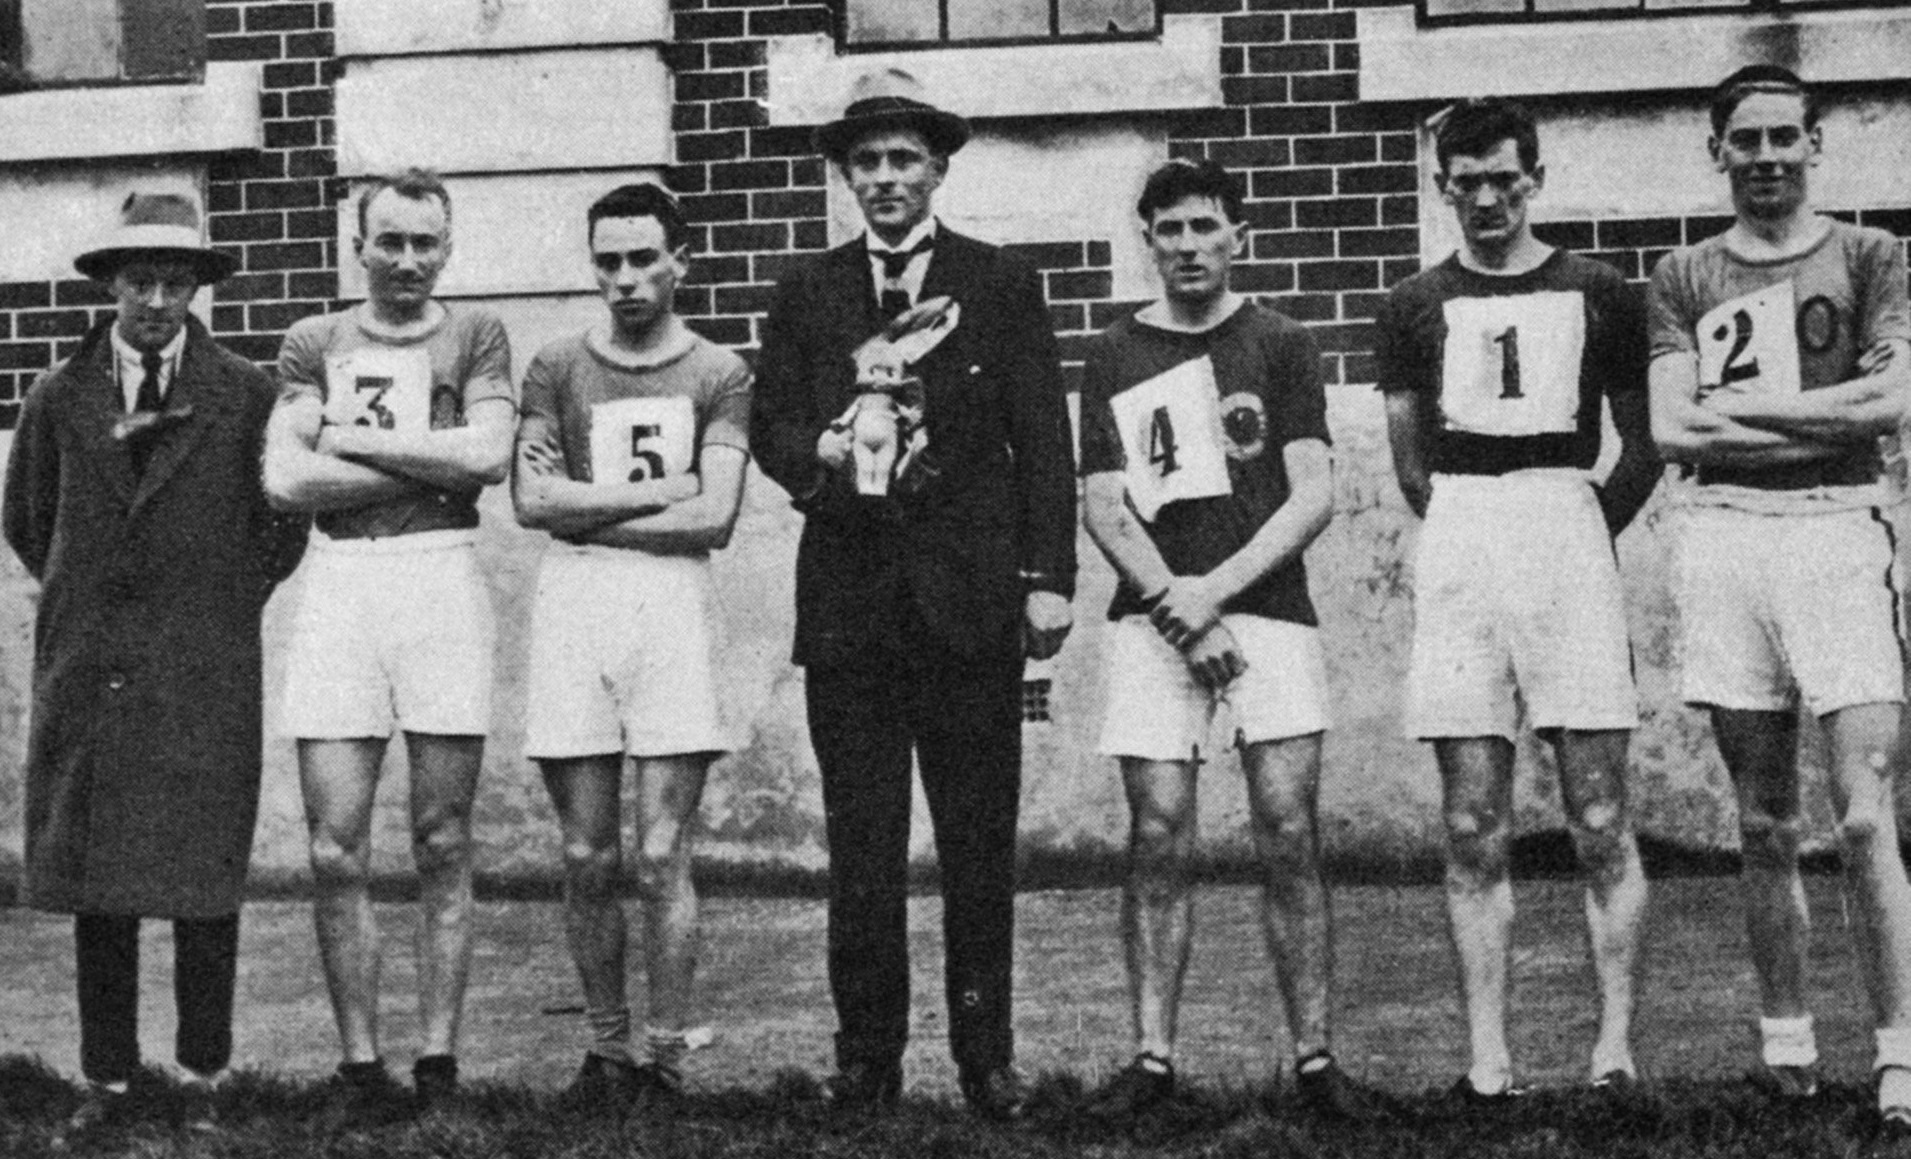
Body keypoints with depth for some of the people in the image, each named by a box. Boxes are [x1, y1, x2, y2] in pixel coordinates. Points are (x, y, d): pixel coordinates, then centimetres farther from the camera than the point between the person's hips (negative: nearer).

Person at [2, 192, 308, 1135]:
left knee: (204, 883, -1)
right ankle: (107, 1078, 11)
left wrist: (231, 600, 6)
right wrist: (81, 599, 14)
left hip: (205, 672, -2)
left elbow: (284, 522, 12)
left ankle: (203, 1077, 8)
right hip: (86, 669, 2)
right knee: (93, 885, 3)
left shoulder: (246, 395, 2)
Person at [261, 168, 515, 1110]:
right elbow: (285, 480, 0)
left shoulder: (474, 335, 10)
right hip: (337, 580, 1)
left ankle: (438, 1057, 8)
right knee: (337, 850, -3)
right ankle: (358, 1060, 6)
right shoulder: (313, 343, 13)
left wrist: (353, 439, -3)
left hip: (442, 575, -1)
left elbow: (488, 455, -7)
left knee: (442, 845, 2)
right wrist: (435, 464, -3)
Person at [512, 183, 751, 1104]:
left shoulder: (719, 375, 6)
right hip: (572, 603, 2)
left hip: (673, 600, -2)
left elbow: (714, 519, -5)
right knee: (588, 857, 3)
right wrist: (658, 491, -4)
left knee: (661, 857, -4)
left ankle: (667, 1055, 3)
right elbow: (531, 500, -1)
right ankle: (606, 1048, 15)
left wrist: (588, 511, -3)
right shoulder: (557, 368, 11)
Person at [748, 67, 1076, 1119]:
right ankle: (866, 1053, 9)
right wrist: (823, 452, -13)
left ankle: (985, 1054, 10)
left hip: (971, 597, -1)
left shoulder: (1002, 287, 8)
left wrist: (1048, 577, -5)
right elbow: (768, 428, 10)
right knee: (860, 846, 3)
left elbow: (1042, 441, 4)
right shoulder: (806, 296, 13)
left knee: (980, 843, 2)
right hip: (848, 599, 1)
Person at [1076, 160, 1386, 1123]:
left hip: (1268, 609, -1)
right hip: (1153, 616, 1)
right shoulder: (1113, 358, 11)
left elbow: (1315, 495, 0)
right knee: (1159, 838, -3)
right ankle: (1152, 1057, 1)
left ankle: (1315, 1059, -1)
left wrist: (1214, 589, -9)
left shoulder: (1280, 346, 7)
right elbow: (1102, 507, 6)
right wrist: (1173, 603, -8)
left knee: (1289, 836, -6)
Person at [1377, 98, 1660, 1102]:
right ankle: (1486, 1061, 3)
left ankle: (1615, 1048, 0)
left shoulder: (1598, 295, 8)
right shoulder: (1416, 306, 12)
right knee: (1473, 830, 0)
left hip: (1569, 536, -1)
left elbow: (1644, 450, 14)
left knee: (1599, 821, -4)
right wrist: (1467, 527, 11)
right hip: (1457, 548, 1)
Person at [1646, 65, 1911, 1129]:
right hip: (1724, 536, 3)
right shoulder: (1685, 279, 13)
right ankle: (1787, 1045, 15)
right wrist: (1825, 420, -6)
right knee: (1766, 825, 7)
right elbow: (1672, 432, 2)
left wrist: (1737, 407, -4)